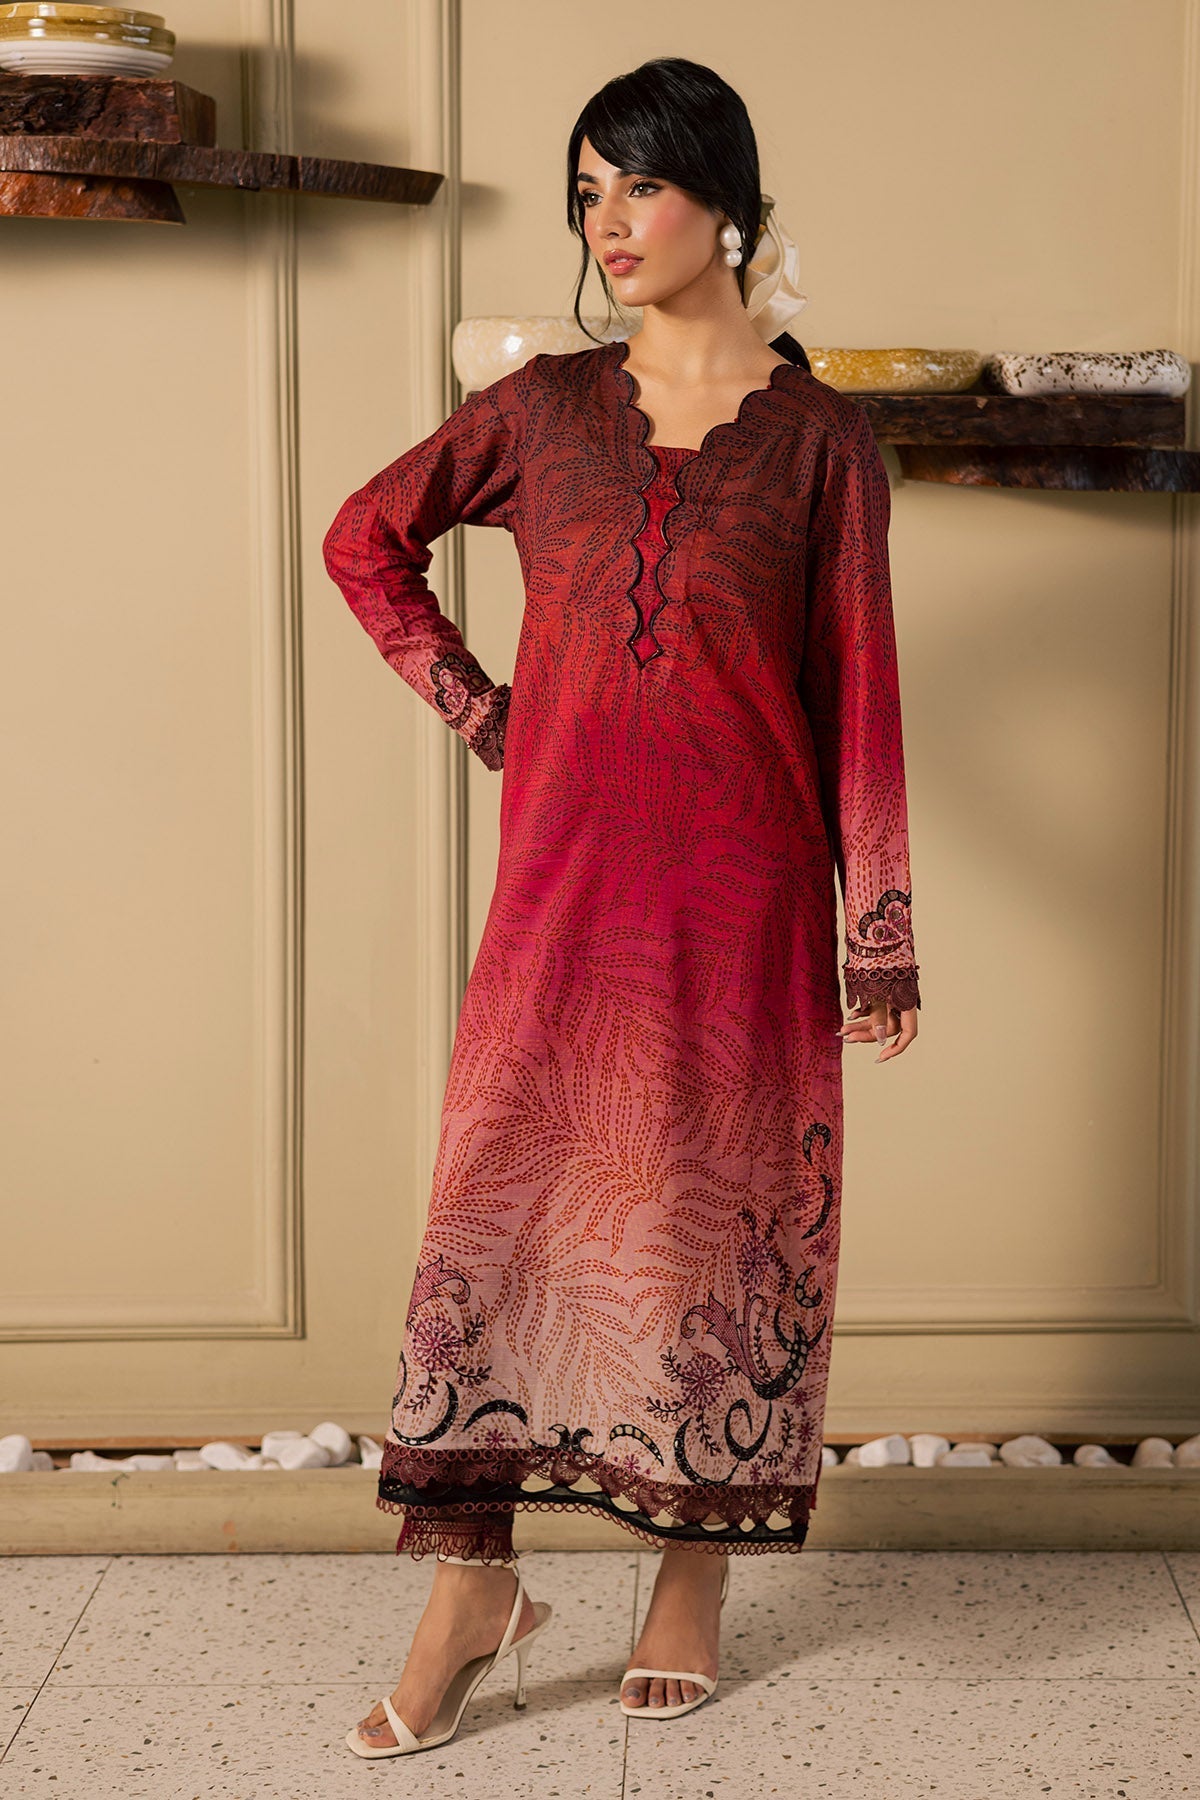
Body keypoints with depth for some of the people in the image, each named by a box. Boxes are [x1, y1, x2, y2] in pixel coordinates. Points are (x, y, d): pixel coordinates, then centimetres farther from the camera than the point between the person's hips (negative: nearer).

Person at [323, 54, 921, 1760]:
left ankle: (696, 1576, 20)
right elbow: (367, 535, 20)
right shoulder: (541, 408, 6)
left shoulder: (819, 439, 1)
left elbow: (857, 693, 0)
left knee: (722, 1204, 4)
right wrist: (465, 700, 9)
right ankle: (473, 1585, 7)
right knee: (504, 1186, -2)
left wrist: (878, 928, -2)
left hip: (739, 871, -1)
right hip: (564, 864, 2)